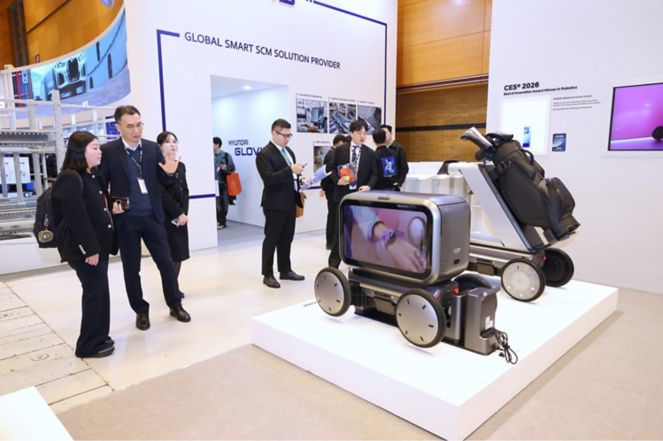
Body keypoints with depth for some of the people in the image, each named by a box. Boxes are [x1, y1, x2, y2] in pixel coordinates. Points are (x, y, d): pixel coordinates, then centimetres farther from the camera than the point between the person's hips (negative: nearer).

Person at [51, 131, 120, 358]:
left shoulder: (92, 177, 13)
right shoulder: (70, 178, -16)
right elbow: (76, 217, -22)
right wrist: (89, 249, -23)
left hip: (98, 244, 9)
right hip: (83, 248, -9)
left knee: (98, 292, 14)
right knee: (96, 292, -2)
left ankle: (98, 338, 26)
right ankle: (90, 345, 11)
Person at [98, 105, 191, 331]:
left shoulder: (153, 148, 3)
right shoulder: (108, 151, -5)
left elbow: (164, 181, 5)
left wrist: (169, 172, -16)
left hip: (152, 216, 2)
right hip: (126, 219, -2)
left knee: (166, 262, 7)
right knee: (131, 268, 9)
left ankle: (175, 304, 24)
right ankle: (141, 310, 26)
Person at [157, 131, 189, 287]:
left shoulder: (181, 166, 13)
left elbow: (185, 191, 8)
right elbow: (162, 193, -13)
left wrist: (184, 213, -5)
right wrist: (178, 213, -14)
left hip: (181, 216, 6)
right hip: (165, 216, -6)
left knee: (180, 252, 7)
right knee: (170, 253, -5)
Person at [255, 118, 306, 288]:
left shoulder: (289, 151, 14)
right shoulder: (264, 154, -13)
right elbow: (269, 179, -24)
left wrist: (299, 191, 12)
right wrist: (291, 170, -31)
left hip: (290, 202, 8)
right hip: (275, 204, -8)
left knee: (286, 238, 14)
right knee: (271, 240, 2)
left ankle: (285, 270, 26)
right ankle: (268, 275, 12)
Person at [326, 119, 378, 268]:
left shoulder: (370, 153, 5)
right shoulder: (340, 150, 3)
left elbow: (374, 174, 4)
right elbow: (332, 168, 5)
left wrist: (369, 186, -14)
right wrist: (338, 180, -14)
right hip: (343, 194, -1)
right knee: (339, 229, 3)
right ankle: (333, 263, 12)